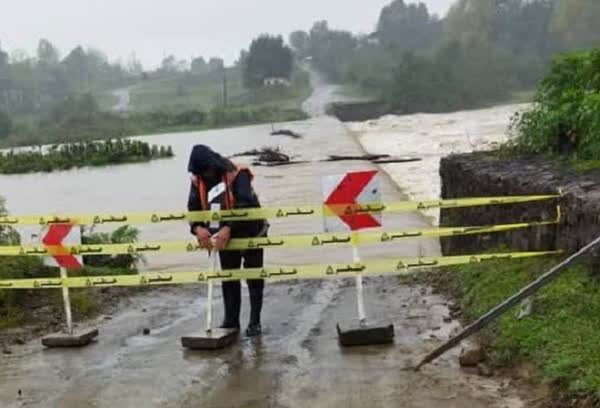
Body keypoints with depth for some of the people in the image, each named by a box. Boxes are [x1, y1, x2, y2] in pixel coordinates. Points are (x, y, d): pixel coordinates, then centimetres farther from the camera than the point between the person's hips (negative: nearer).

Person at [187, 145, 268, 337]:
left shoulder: (238, 174, -26)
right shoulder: (198, 180, -9)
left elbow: (245, 205, -35)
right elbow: (193, 209, -12)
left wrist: (228, 228, -44)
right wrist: (198, 228, -33)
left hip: (249, 233, -5)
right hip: (224, 236, 5)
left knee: (254, 278, 3)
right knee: (228, 278, 12)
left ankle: (255, 322, 11)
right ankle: (231, 320, 22)